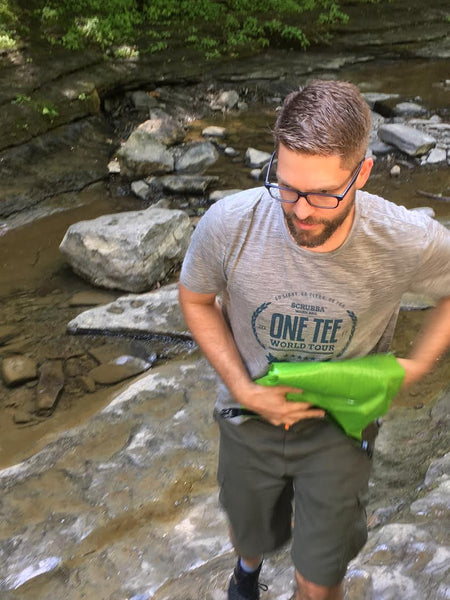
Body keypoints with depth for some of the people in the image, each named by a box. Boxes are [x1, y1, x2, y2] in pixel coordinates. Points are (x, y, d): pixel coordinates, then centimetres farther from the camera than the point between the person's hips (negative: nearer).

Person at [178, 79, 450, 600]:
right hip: (251, 415, 1)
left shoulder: (407, 242, -28)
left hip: (340, 421, -1)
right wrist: (244, 390, -14)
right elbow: (195, 299, -7)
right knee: (250, 534, 27)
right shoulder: (228, 224, -27)